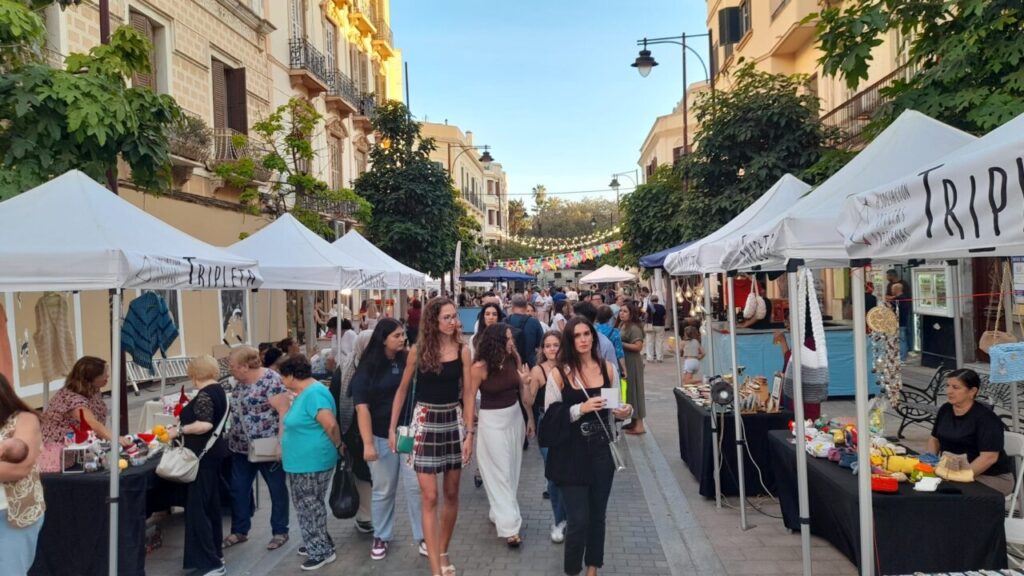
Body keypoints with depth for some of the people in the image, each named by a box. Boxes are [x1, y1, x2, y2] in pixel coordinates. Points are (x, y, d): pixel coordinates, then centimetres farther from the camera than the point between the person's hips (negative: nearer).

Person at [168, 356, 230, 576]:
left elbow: (205, 425, -29)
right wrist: (186, 418, 26)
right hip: (214, 451, 10)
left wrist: (179, 430, -22)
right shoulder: (219, 391, 11)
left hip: (204, 455, -10)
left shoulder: (205, 394, -18)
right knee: (211, 505, 17)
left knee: (197, 507, -5)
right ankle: (215, 555, 26)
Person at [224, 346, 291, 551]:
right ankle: (239, 531, 27)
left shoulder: (271, 380, -18)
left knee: (277, 489, 8)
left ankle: (280, 532, 19)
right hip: (242, 447, 8)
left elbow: (283, 412, -20)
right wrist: (231, 435, 16)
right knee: (238, 490, 13)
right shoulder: (241, 382, 7)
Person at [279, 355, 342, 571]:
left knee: (311, 508, 1)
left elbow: (331, 425, -29)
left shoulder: (314, 393, -23)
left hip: (312, 463, -10)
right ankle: (317, 545, 32)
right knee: (308, 507, 19)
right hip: (301, 462, 10)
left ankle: (322, 551, 14)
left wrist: (338, 446, -14)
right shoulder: (304, 393, 10)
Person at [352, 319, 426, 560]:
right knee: (383, 490, 10)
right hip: (382, 437, -1)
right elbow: (362, 407, -11)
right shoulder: (367, 369, -6)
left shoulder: (409, 361, 1)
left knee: (416, 486, 3)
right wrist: (368, 443, -16)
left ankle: (422, 536, 16)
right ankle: (381, 537, 27)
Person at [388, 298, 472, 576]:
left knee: (451, 494, 11)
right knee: (429, 497, -3)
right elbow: (403, 390, 4)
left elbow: (468, 393, -1)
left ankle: (443, 552, 29)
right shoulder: (418, 350, -4)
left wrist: (469, 432, -7)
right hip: (425, 421, -2)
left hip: (454, 420, 2)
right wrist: (392, 428, 2)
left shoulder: (462, 351, -2)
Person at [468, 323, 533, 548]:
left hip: (515, 417, 5)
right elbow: (470, 398, -12)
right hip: (492, 421, -5)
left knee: (512, 470, 15)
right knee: (499, 474, 0)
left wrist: (530, 418, 6)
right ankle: (509, 527, 3)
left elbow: (523, 391, 4)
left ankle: (499, 513, 33)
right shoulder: (480, 367, -19)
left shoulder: (514, 358, -5)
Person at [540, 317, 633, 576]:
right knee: (578, 519, -2)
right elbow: (551, 416, -9)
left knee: (597, 515, 14)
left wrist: (625, 411, -6)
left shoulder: (607, 368, 2)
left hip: (601, 451, 4)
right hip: (571, 454, -4)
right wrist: (580, 409, -22)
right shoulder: (559, 373, -10)